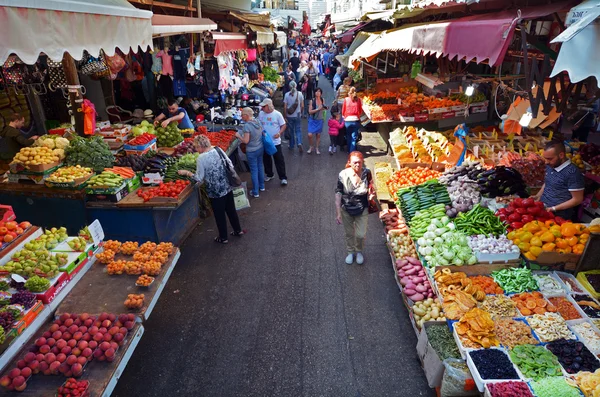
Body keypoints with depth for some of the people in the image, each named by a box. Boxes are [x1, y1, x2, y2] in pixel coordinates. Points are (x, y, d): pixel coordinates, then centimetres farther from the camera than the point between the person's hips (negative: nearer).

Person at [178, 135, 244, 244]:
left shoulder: (201, 158, -19)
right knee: (231, 210, 22)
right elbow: (230, 164, 4)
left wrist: (186, 172, -1)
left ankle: (223, 238, 28)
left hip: (215, 192, -6)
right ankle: (238, 230, 37)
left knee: (219, 214, 12)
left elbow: (199, 178, -13)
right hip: (227, 187, 6)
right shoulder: (218, 149, -3)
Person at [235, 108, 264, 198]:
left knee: (254, 171, 4)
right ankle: (262, 186, 38)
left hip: (252, 151, -7)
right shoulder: (258, 122, -2)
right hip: (260, 148, 7)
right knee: (260, 167, 22)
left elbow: (246, 141, -23)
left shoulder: (247, 126, -24)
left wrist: (238, 135, -8)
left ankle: (255, 192, 14)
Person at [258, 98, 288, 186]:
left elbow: (283, 125, -4)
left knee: (279, 160, 1)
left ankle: (283, 178, 11)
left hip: (275, 142, -4)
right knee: (266, 159, 16)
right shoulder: (261, 114, 0)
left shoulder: (277, 114, -9)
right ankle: (269, 174, 36)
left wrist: (279, 133, -21)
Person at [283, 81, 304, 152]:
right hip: (297, 115, 0)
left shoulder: (287, 95, -9)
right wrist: (301, 113, 13)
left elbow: (285, 107, -10)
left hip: (289, 116, 0)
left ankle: (292, 146, 25)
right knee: (298, 130, 10)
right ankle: (299, 143, -12)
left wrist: (285, 117, -2)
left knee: (291, 131, 14)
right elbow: (302, 106, -3)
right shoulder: (299, 94, -5)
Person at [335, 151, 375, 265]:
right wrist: (338, 213, -13)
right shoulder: (343, 175, -20)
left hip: (362, 209, 0)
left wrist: (371, 194, -19)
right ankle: (350, 252, 46)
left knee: (361, 234, 7)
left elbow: (370, 189, 4)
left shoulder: (367, 173, -15)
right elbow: (338, 194, -13)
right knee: (349, 233, 18)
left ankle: (359, 252, 40)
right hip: (346, 209, 0)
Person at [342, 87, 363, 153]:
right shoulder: (358, 99, 0)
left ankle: (349, 151, 23)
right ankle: (352, 152, 1)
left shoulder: (346, 99, -2)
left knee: (348, 137, 16)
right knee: (354, 137, 5)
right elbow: (360, 110, 7)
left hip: (347, 120, 0)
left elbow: (343, 110, 4)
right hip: (356, 120, 0)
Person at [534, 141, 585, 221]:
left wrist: (553, 209, -16)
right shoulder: (550, 166, 8)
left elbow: (577, 199, -12)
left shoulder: (572, 172, -16)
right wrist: (538, 196, 9)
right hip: (542, 207, 7)